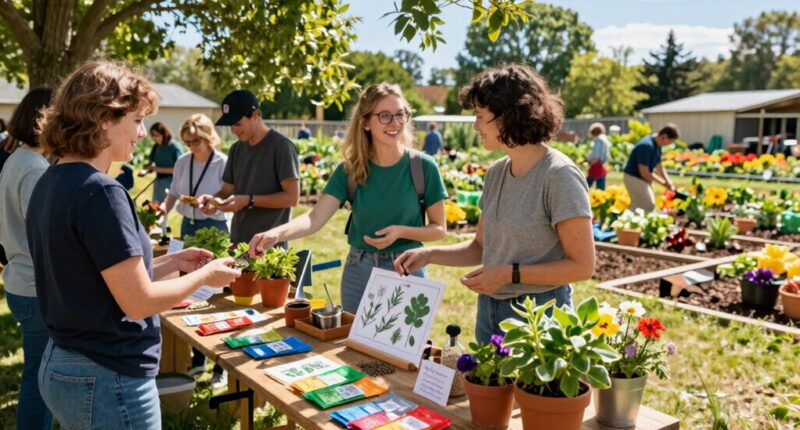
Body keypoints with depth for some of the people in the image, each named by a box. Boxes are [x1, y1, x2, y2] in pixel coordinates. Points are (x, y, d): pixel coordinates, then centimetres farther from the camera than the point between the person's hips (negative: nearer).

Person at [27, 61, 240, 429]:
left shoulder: (50, 185, 5)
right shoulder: (98, 192, -23)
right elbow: (138, 301, -21)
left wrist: (173, 262, 8)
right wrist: (204, 276, -7)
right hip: (107, 381, -9)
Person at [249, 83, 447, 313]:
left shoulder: (422, 166, -10)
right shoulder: (350, 169, -6)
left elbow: (439, 228, -3)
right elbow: (316, 217, -17)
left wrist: (401, 231, -22)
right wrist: (276, 233, -36)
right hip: (358, 272, 2)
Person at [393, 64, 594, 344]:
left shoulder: (558, 176, -17)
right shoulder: (496, 173, 4)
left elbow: (582, 266, -16)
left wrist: (510, 274, -20)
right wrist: (430, 254, -2)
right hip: (489, 311, 7)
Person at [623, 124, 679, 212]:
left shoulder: (657, 146, 5)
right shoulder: (647, 145, -26)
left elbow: (659, 168, 13)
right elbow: (644, 172, -25)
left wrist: (669, 183, 1)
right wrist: (663, 182, -14)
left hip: (642, 179, 10)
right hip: (634, 178, -10)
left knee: (637, 207, 13)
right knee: (648, 207, -8)